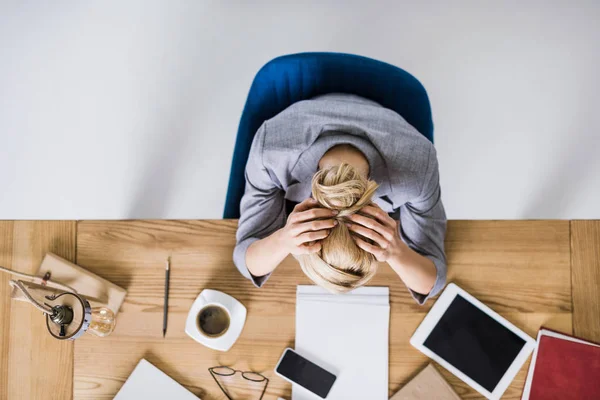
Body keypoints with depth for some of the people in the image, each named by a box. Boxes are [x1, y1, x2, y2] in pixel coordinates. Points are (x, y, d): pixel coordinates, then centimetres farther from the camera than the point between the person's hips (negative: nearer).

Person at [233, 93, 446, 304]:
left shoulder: (416, 164, -43)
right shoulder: (271, 148, -43)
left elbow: (432, 280, -30)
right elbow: (246, 259, -30)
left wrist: (395, 251, -53)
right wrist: (282, 241, -54)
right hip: (299, 184, 0)